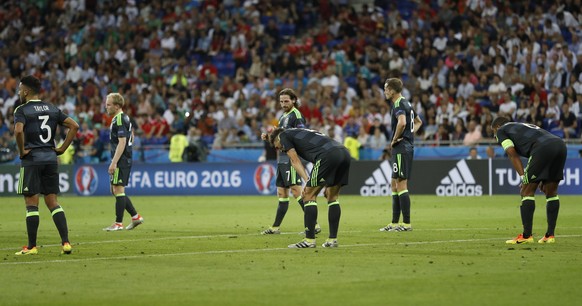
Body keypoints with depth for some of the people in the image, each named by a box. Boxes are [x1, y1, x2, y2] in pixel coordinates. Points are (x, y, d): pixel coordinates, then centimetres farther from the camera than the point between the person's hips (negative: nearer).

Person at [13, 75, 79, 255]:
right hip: (51, 158, 5)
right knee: (52, 202, 9)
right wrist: (62, 148, 7)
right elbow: (74, 126, 5)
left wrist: (22, 150, -12)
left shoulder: (22, 110, -6)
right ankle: (66, 242, -1)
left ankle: (32, 247, 3)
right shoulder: (52, 109, 11)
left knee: (31, 204, 0)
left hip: (31, 160, -5)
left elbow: (18, 130, -25)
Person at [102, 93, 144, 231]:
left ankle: (118, 223, -3)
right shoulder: (125, 118, 16)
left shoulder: (119, 120, -15)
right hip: (125, 160, 10)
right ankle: (135, 217, 16)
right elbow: (131, 138, 23)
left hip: (121, 161, -10)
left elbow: (122, 142, -22)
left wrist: (113, 163, -24)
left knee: (118, 190, -6)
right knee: (115, 190, 14)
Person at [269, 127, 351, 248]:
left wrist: (307, 180, -3)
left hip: (328, 155, -8)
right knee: (333, 197, 18)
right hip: (344, 153, 8)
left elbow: (295, 160, 4)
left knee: (309, 195, 1)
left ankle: (309, 240, 0)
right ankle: (332, 240, 18)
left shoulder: (283, 135, 17)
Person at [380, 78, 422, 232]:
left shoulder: (399, 105, -13)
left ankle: (406, 223, -8)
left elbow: (402, 122, -33)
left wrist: (395, 139, -19)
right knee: (394, 185, 13)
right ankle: (395, 223, 16)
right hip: (407, 146, 10)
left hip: (401, 149, -10)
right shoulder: (406, 104, 17)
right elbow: (418, 122, 32)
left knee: (401, 185, -8)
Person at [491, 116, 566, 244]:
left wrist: (523, 177, -1)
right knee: (551, 192, 17)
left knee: (527, 191, 2)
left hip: (543, 147, -7)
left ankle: (526, 235, 0)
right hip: (560, 144, 7)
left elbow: (512, 154, 4)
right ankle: (550, 235, 16)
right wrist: (543, 180, 29)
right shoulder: (525, 126, 41)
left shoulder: (501, 131, 21)